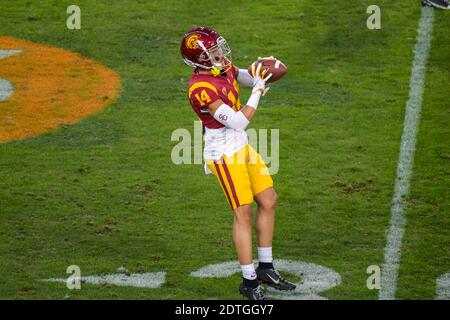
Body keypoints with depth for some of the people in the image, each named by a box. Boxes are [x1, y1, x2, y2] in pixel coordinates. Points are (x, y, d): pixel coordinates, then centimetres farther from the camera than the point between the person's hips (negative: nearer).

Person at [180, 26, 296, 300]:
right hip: (224, 154, -9)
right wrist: (258, 90, -20)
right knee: (243, 213, -5)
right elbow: (239, 122, -26)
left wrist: (263, 71, -4)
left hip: (242, 147, 9)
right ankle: (249, 282, 5)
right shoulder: (201, 89, -26)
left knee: (268, 201, 13)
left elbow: (247, 78, 19)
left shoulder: (224, 68, 1)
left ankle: (266, 268, 24)